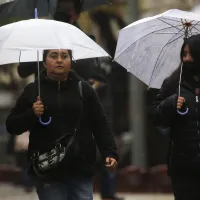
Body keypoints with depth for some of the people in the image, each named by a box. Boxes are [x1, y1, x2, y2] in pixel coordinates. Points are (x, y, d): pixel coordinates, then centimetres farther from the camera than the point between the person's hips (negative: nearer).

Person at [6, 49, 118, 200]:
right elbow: (11, 126, 8)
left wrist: (110, 153, -7)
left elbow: (101, 124, 6)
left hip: (81, 170, 1)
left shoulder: (84, 89, 9)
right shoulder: (32, 91, 7)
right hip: (47, 171, -1)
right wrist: (31, 114, -11)